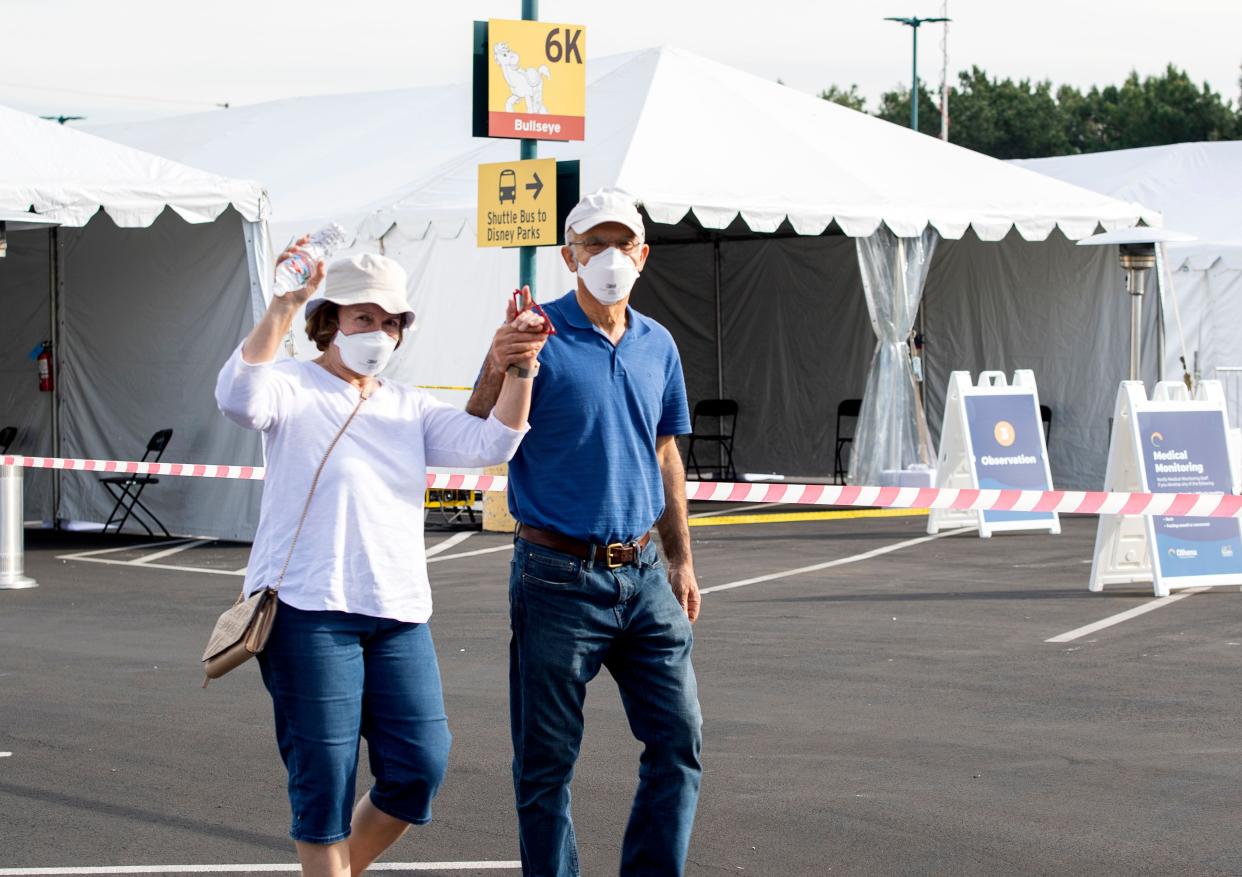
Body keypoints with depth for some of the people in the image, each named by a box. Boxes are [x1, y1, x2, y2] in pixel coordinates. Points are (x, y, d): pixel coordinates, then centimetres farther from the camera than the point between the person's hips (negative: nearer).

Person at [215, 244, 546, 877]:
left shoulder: (408, 408, 19)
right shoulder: (293, 389, 3)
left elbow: (490, 443, 6)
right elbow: (239, 398, -20)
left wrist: (517, 374, -11)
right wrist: (283, 308, -28)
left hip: (399, 613, 6)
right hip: (309, 611, -6)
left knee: (420, 766, 2)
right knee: (325, 777, -3)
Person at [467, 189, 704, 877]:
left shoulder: (658, 345, 10)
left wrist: (681, 561, 20)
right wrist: (501, 364, -32)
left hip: (643, 576, 5)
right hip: (560, 579, -5)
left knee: (679, 743, 5)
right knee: (547, 761, 3)